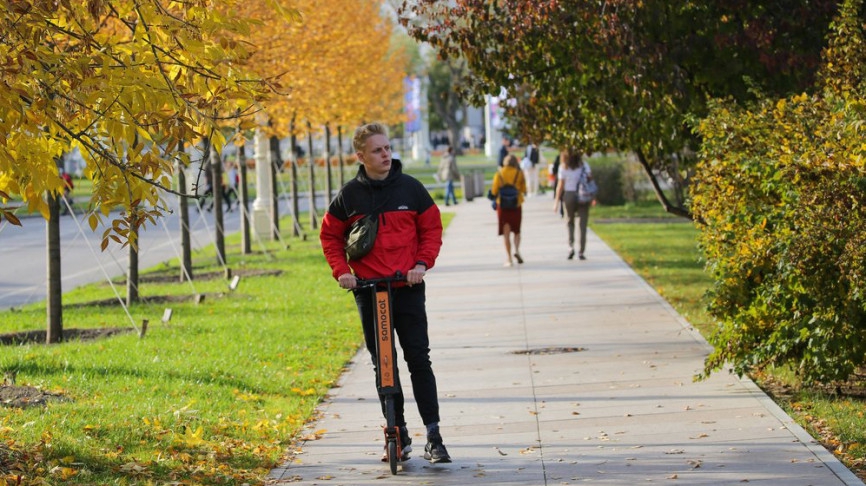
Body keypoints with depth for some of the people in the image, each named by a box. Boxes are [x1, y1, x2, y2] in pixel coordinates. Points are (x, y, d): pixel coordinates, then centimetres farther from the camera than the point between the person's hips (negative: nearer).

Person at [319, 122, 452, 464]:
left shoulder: (410, 188, 0)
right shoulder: (349, 195, 1)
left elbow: (432, 228, 7)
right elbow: (330, 235, 11)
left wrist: (423, 263, -7)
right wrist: (341, 270, -3)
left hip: (408, 287, -1)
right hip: (368, 290, 1)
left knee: (418, 359, -6)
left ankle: (434, 436, -5)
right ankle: (397, 433, 15)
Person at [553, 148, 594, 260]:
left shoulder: (563, 168, -3)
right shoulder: (584, 165, 4)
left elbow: (560, 186, -4)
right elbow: (590, 179, 0)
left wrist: (557, 201, 1)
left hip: (569, 195, -1)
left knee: (570, 222, 17)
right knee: (583, 224, 4)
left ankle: (571, 247, -1)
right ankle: (582, 252, 1)